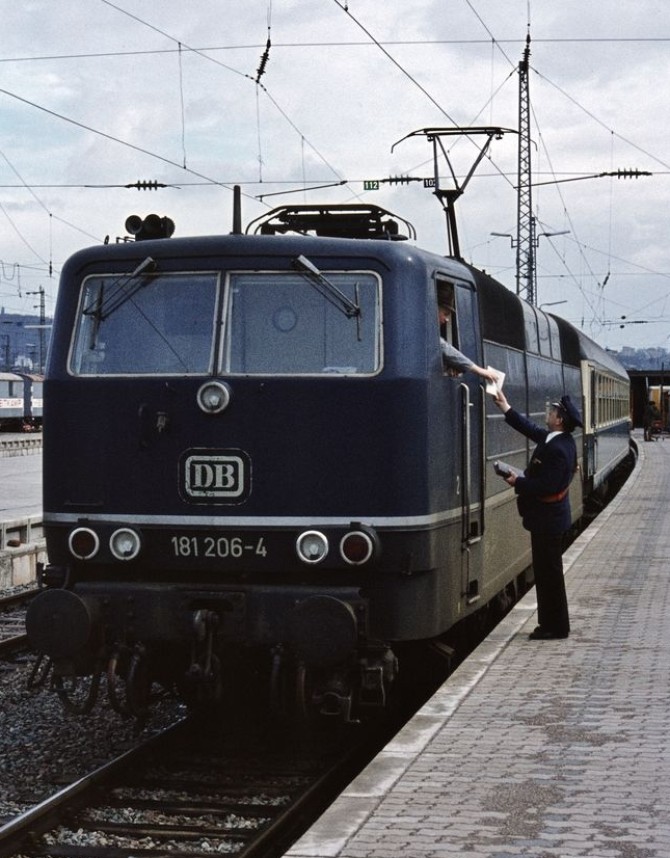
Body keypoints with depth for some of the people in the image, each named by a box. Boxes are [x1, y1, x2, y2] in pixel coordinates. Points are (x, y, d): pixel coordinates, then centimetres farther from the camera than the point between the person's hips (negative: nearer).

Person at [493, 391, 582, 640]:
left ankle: (555, 627, 9)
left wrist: (517, 482, -16)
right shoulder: (560, 440, 5)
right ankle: (552, 623, 25)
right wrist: (506, 408, 18)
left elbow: (546, 486, -27)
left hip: (547, 519, -10)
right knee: (547, 572, 16)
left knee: (548, 572, 0)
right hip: (548, 517, 10)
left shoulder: (557, 449, -25)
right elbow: (531, 428, 18)